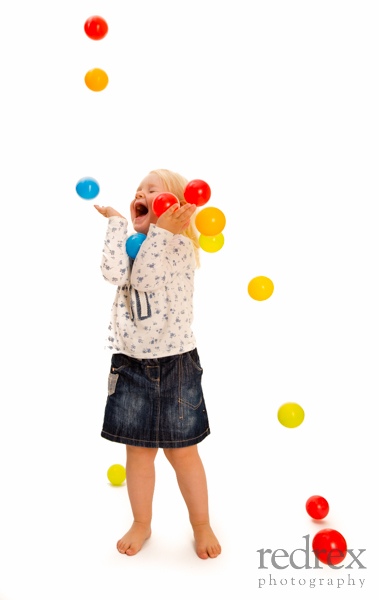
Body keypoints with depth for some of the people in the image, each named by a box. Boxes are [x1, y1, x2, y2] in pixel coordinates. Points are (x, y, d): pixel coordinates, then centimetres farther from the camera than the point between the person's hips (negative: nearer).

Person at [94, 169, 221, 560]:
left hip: (175, 364, -3)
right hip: (132, 364, 4)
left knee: (182, 452, 8)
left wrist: (162, 230, -26)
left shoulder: (181, 245, -7)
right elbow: (114, 273, -15)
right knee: (138, 451, 13)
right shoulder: (130, 244, 7)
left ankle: (201, 523, 31)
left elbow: (145, 278, -22)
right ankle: (141, 524, 34)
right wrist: (115, 222, -7)